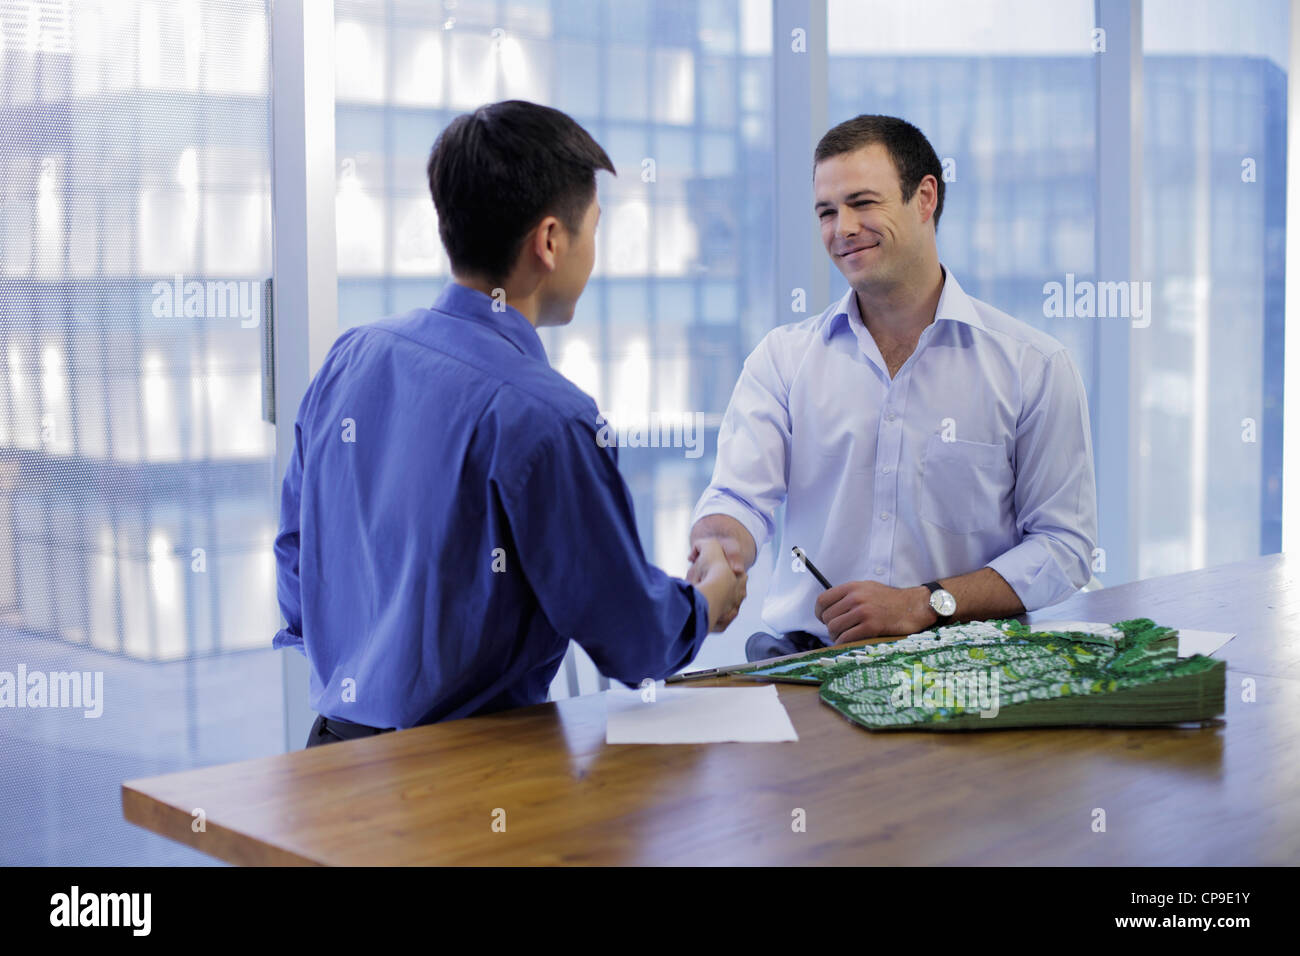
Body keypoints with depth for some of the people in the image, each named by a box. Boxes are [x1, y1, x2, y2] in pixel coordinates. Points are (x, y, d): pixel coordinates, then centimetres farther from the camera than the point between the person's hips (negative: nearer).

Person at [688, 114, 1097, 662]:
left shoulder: (1033, 366, 4)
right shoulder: (782, 357, 11)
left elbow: (1064, 544, 1)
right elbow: (740, 497, -2)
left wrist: (923, 604, -13)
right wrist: (718, 547, -27)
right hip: (808, 655, 2)